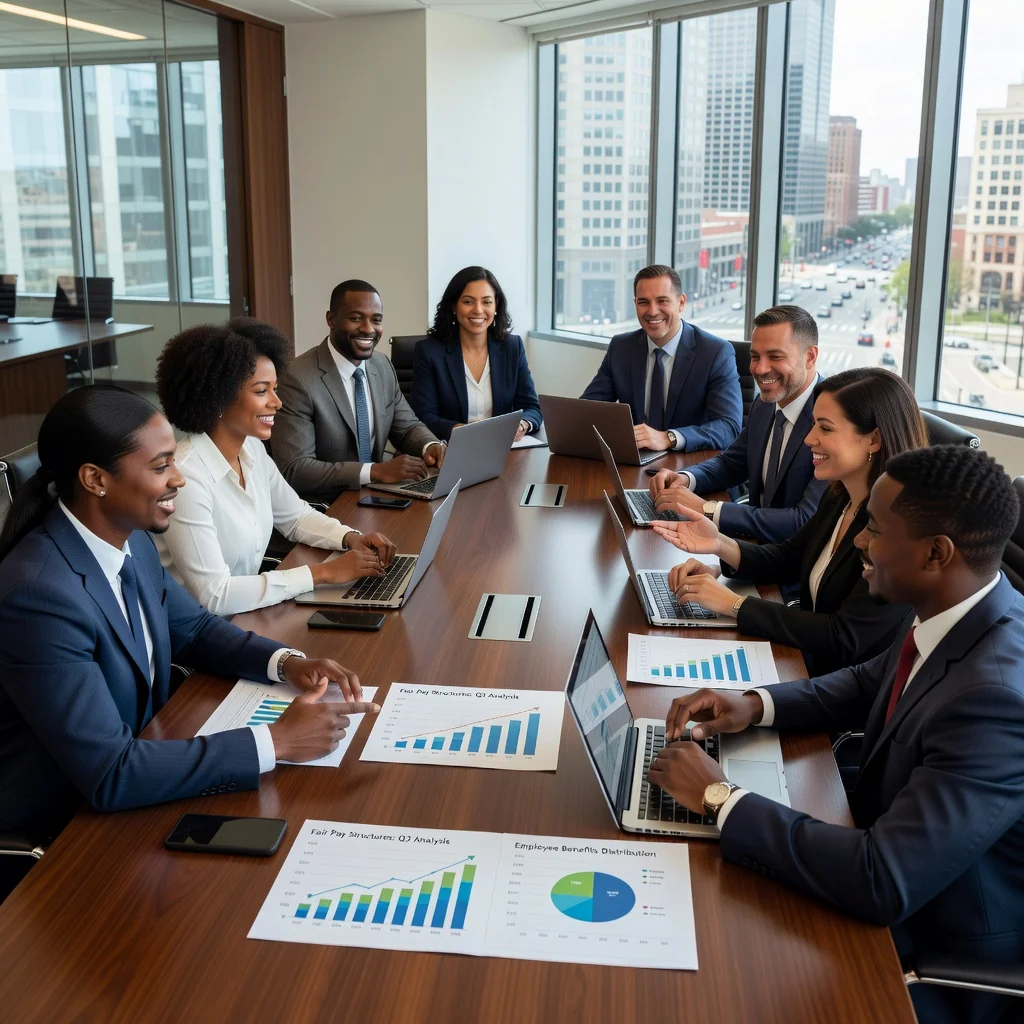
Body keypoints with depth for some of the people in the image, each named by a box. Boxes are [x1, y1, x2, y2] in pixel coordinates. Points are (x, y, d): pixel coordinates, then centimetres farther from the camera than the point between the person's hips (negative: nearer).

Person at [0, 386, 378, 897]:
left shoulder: (130, 540, -5)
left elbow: (194, 628, 12)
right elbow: (110, 776, -31)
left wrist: (287, 662, -8)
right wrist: (275, 742, -28)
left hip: (133, 763, 7)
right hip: (62, 829, -7)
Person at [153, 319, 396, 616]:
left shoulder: (252, 449, 1)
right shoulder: (186, 476, -24)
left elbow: (295, 516, 16)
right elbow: (213, 596, -27)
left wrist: (351, 538, -4)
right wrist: (323, 573, -24)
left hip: (247, 613, 7)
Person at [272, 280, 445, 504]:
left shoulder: (384, 367, 6)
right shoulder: (298, 379, -16)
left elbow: (407, 427, 14)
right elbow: (293, 469, -21)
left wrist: (431, 446, -10)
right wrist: (377, 471, -29)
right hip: (322, 508, -7)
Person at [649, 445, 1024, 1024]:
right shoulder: (957, 613, -8)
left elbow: (882, 884, -35)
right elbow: (869, 685, 12)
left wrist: (719, 797, -27)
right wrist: (755, 705, -5)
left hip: (935, 956, -7)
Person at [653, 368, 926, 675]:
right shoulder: (840, 497, 1)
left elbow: (845, 639, -25)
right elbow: (787, 559, 14)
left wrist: (734, 604, -21)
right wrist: (721, 545, -5)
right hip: (808, 665, 7)